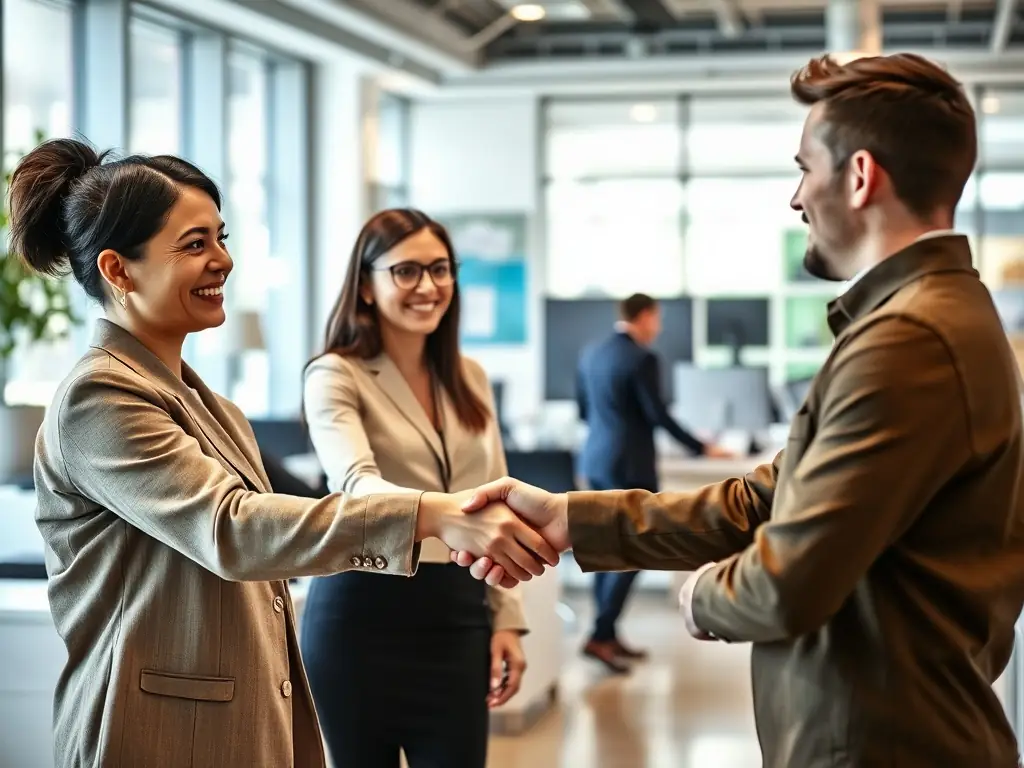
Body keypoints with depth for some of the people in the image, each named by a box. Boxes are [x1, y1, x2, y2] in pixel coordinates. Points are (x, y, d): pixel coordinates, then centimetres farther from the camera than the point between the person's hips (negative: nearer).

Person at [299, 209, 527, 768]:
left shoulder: (469, 378, 10)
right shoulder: (336, 376, -9)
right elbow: (356, 485, -27)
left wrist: (506, 619, 7)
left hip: (455, 616, 5)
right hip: (363, 616, -4)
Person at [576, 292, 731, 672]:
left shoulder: (591, 353, 8)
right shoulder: (642, 359, -15)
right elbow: (658, 414, -14)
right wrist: (701, 449, -5)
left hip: (596, 459, 8)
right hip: (630, 466, -8)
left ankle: (608, 635, 17)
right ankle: (600, 636, -7)